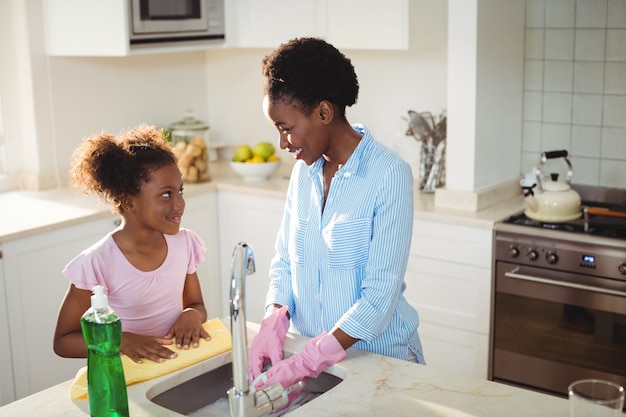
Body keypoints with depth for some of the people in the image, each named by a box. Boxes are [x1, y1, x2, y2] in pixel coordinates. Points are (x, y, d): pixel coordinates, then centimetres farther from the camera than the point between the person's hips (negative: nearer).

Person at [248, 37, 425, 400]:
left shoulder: (389, 174, -18)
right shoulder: (304, 170, 2)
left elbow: (381, 294, -21)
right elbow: (285, 258, 8)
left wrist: (305, 364, -24)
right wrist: (274, 324, -11)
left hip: (379, 356, -5)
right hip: (313, 350, 6)